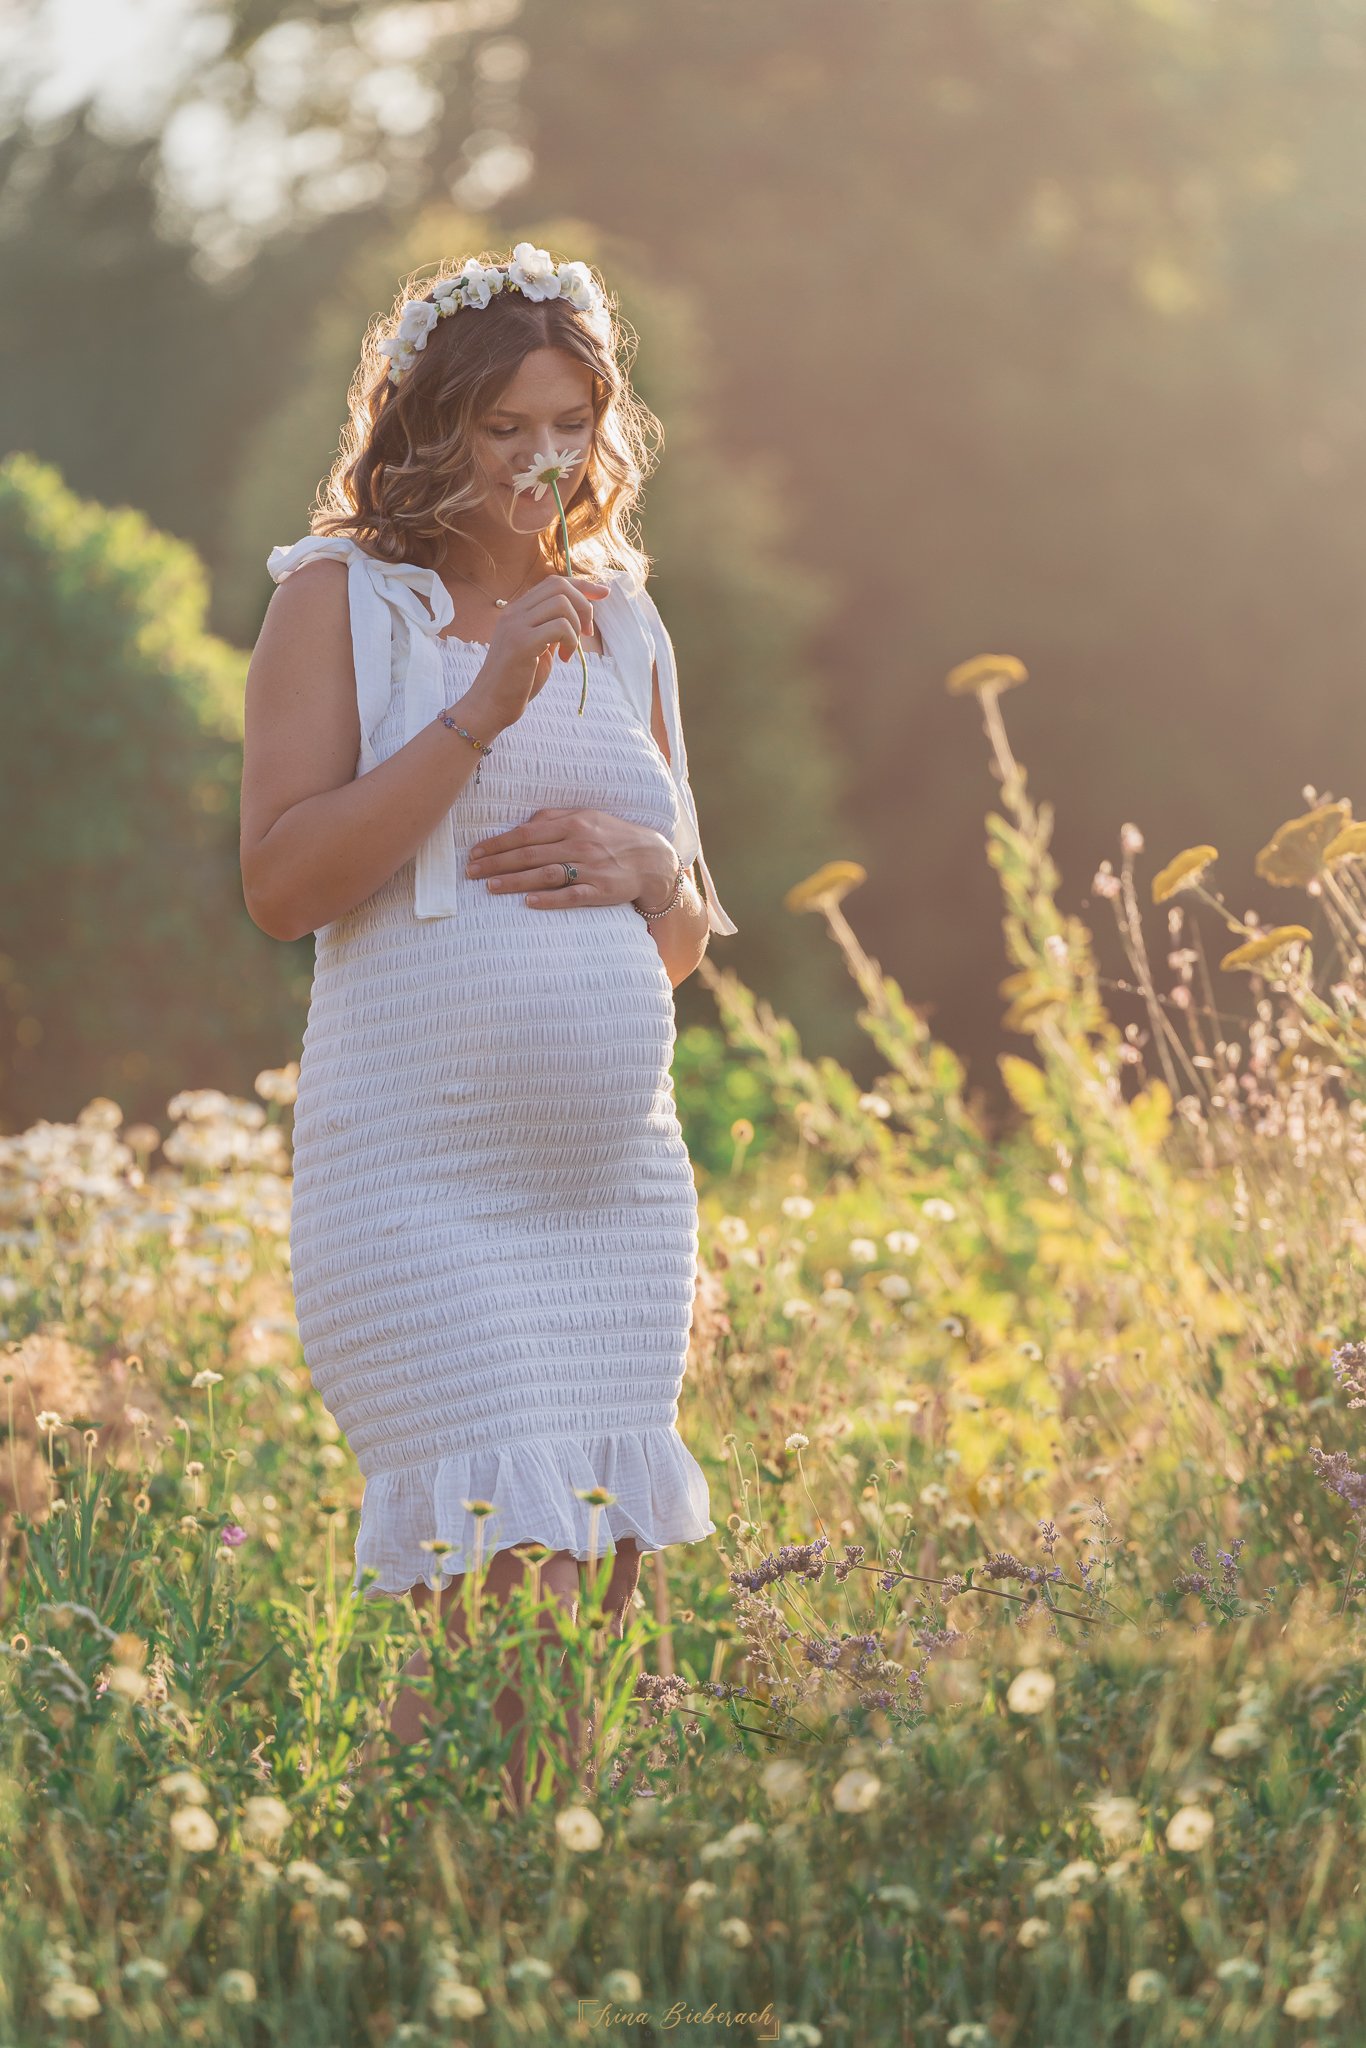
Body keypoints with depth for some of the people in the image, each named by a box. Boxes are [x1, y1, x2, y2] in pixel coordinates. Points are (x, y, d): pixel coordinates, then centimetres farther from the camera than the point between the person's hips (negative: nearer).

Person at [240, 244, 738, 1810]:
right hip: (417, 1170, -6)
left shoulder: (625, 630, 16)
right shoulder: (340, 601, 1)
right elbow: (279, 886, -10)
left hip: (618, 1179, 6)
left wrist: (647, 866, -1)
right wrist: (479, 713, -15)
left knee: (598, 1611, 5)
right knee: (514, 1609, -15)